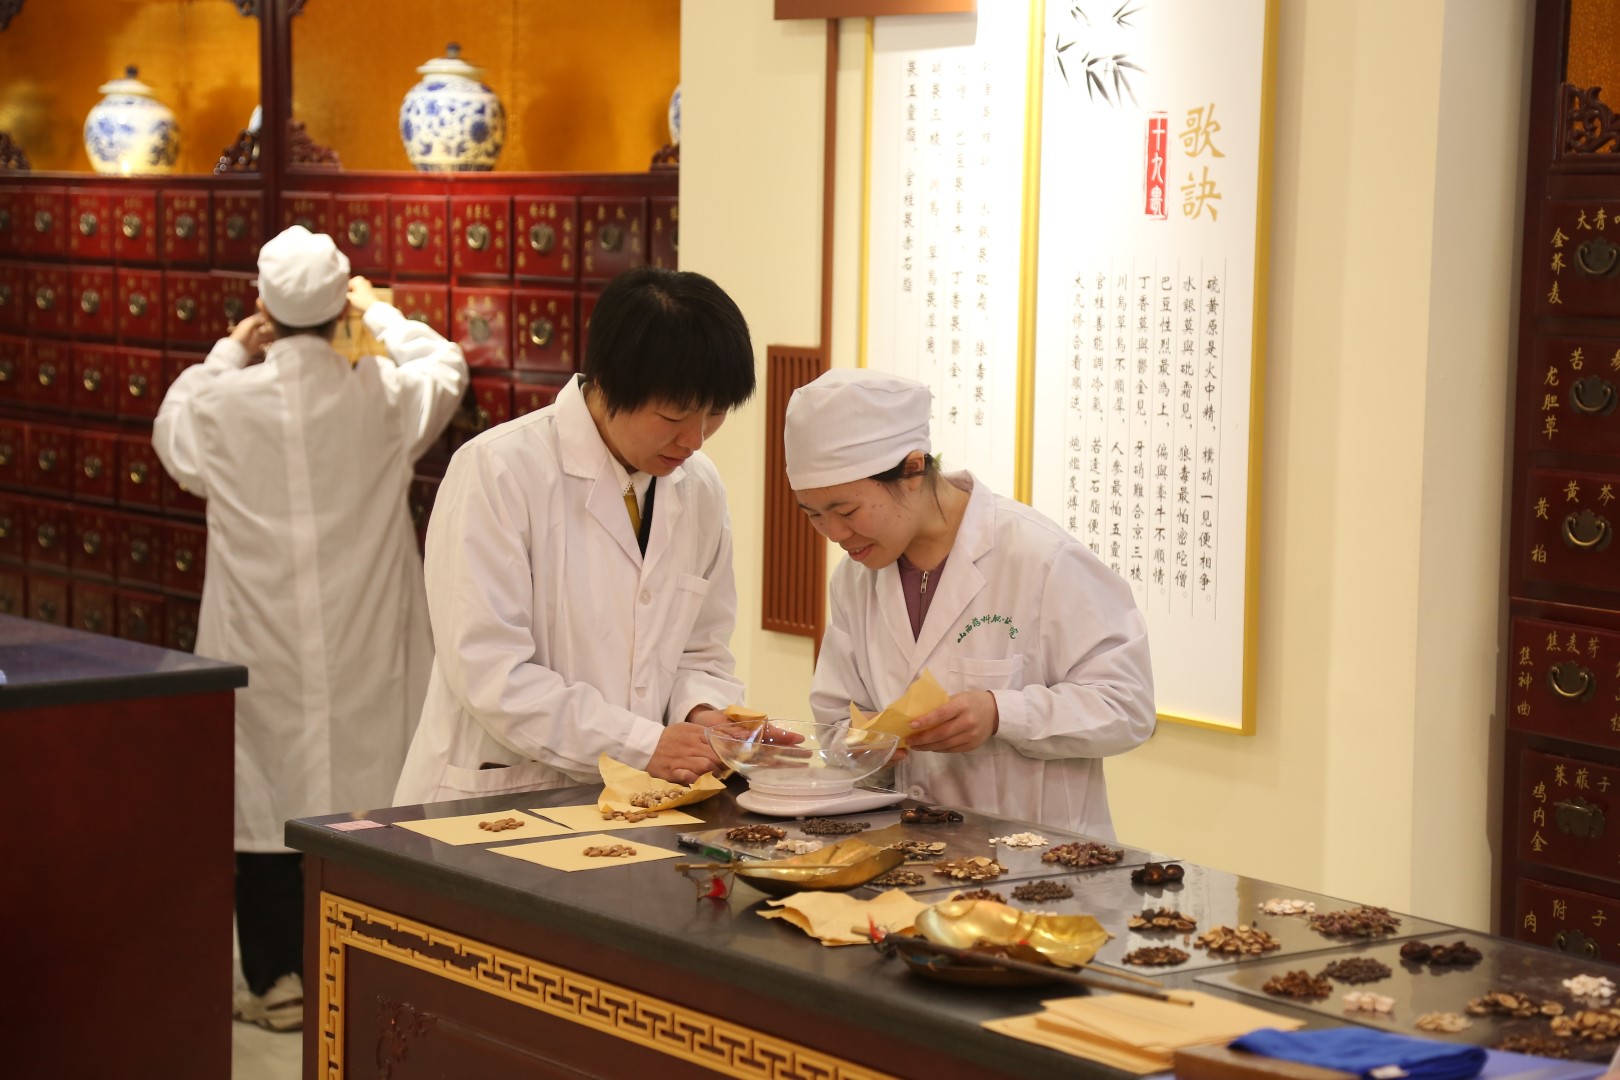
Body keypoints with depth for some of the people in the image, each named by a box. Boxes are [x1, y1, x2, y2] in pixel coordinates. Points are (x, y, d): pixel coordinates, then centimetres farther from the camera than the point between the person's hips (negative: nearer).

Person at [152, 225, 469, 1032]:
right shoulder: (384, 397, -9)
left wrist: (230, 352, 21)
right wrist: (379, 314, 29)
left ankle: (278, 980, 13)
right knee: (364, 790, 9)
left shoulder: (224, 404, -10)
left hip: (261, 650, 0)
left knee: (264, 797, 8)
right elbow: (445, 369, 15)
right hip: (365, 647, 1)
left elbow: (172, 435, 15)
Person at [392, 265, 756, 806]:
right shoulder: (497, 471, -9)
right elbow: (487, 671, -15)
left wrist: (701, 714, -3)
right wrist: (641, 745, -16)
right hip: (496, 797, -4)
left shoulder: (699, 491, 10)